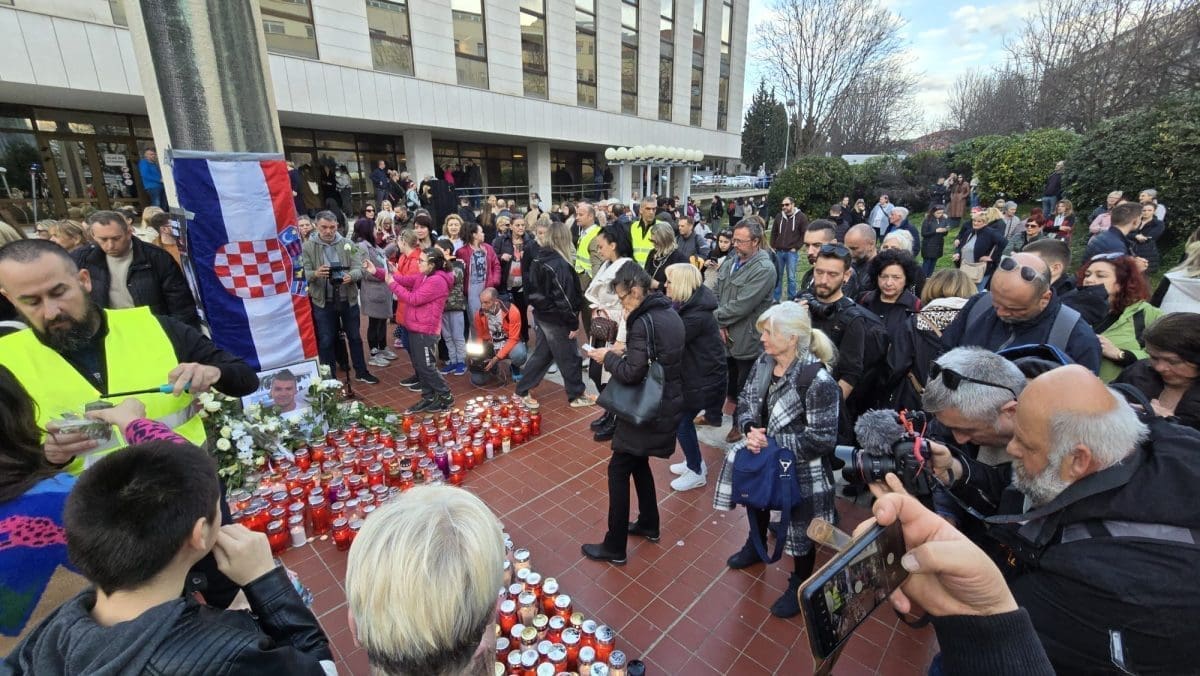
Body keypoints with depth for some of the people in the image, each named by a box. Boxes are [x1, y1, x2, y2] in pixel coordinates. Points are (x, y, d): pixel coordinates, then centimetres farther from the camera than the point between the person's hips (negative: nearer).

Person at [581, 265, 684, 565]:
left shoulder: (644, 322, -22)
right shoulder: (670, 314, 6)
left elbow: (632, 373, -25)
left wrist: (608, 357, -9)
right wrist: (623, 353, 7)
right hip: (667, 404, 9)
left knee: (618, 470, 3)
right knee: (638, 462, 24)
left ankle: (614, 547, 14)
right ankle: (648, 525, 38)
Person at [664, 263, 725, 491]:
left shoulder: (696, 315, -27)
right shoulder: (689, 304, 2)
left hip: (702, 379, -9)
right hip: (693, 374, 9)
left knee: (680, 422, 3)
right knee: (681, 419, 18)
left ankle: (696, 473, 22)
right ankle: (695, 462, 38)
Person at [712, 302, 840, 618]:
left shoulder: (817, 380, -28)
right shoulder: (763, 363, -7)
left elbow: (822, 439, -25)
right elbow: (745, 403, 1)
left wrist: (771, 441, -26)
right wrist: (750, 430, -19)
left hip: (800, 472, -6)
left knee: (799, 530, 16)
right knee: (756, 503, 30)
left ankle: (800, 584, 45)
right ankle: (756, 545, 62)